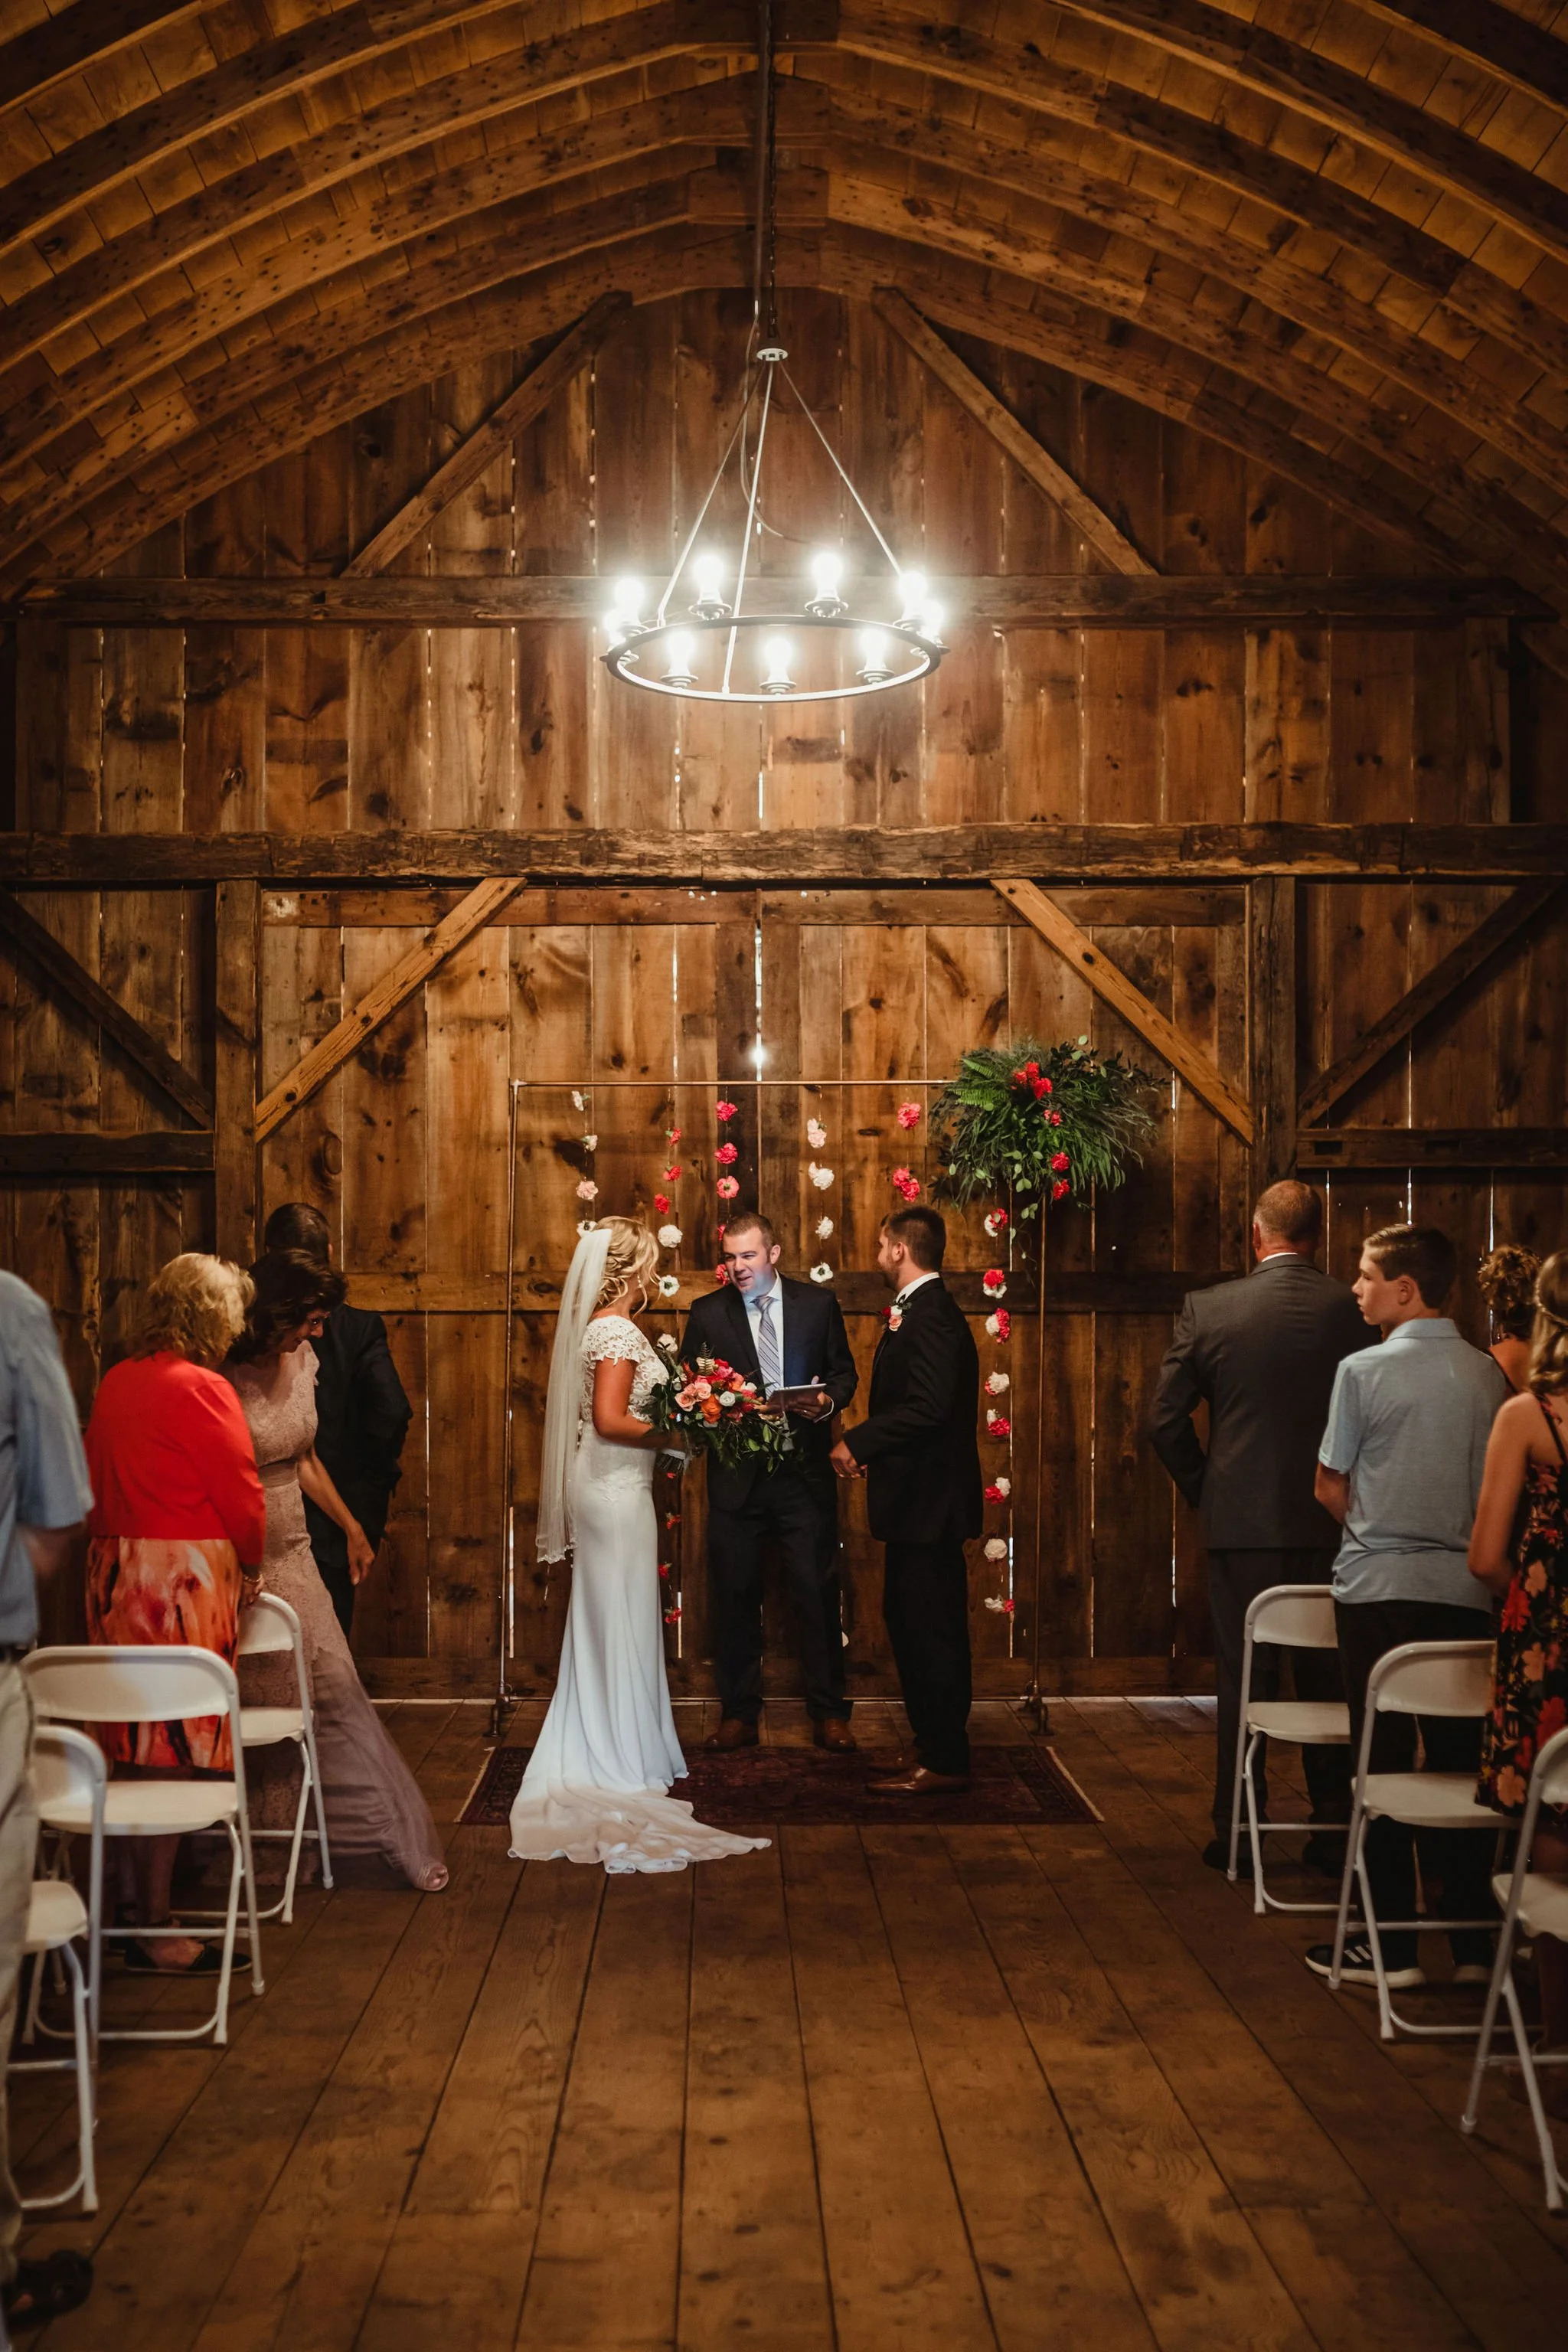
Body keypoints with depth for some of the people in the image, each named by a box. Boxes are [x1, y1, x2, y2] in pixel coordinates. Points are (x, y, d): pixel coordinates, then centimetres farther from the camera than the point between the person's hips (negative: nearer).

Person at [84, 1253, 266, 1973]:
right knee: (174, 1755, -2)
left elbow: (96, 1480, 14)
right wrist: (250, 1567, 7)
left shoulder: (116, 1383, 8)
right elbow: (241, 1496, -10)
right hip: (185, 1579, -8)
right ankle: (154, 1930, 3)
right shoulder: (200, 1389, -14)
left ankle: (130, 1895, 24)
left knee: (131, 1748, 15)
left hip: (113, 1569, 8)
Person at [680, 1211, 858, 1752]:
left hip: (805, 1473, -1)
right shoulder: (707, 1313, 4)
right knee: (734, 1598, 7)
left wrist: (829, 1399, -11)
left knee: (818, 1594, 2)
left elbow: (844, 1372, 10)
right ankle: (738, 1715, 19)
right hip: (736, 1476, 1)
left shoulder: (819, 1304, 4)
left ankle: (829, 1713, 14)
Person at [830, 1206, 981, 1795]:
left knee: (931, 1628, -4)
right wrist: (868, 1443, 6)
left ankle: (944, 1761, 4)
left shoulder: (929, 1315, -18)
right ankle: (932, 1744, 27)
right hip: (919, 1499, 11)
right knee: (910, 1620, 17)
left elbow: (927, 1408, -27)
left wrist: (858, 1442, -19)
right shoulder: (921, 1310, 15)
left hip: (929, 1500, -11)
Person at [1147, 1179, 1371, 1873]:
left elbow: (1164, 1419, -4)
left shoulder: (1208, 1308, -5)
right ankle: (1335, 1829, 18)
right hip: (1331, 1526, 1)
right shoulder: (1351, 1308, -4)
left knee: (1243, 1681, 7)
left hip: (1241, 1523, -1)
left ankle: (1238, 1834, 12)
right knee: (1329, 1679, 12)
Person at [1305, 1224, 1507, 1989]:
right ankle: (1473, 1940, 15)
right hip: (1463, 1588, 4)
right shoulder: (1487, 1374, 2)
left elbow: (1331, 1487, -3)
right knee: (1461, 1760, 10)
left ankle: (1389, 1944, 9)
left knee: (1381, 1758, 4)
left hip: (1378, 1586, -3)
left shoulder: (1365, 1370, -9)